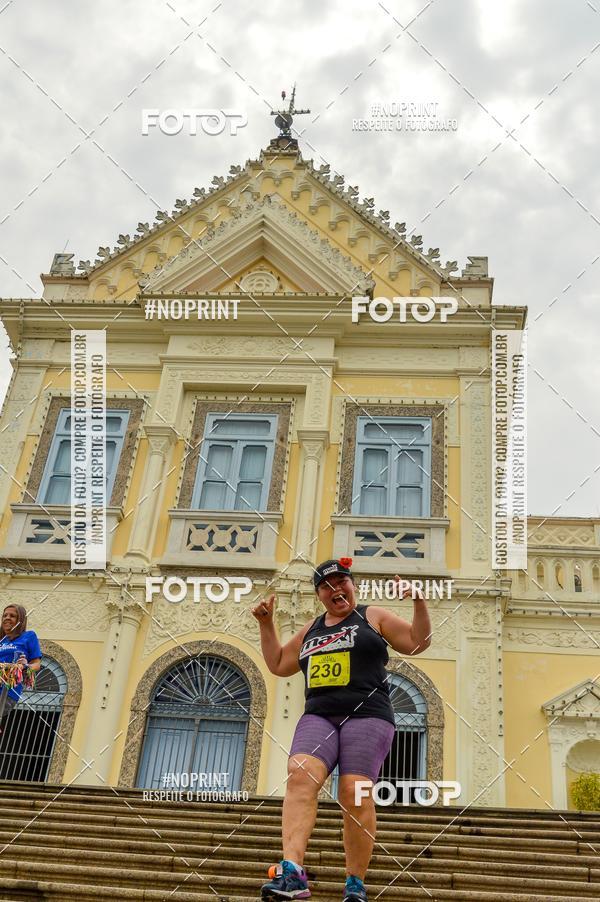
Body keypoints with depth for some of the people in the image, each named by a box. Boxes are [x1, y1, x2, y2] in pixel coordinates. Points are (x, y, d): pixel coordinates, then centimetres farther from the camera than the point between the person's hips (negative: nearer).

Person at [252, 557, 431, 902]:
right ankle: (292, 872, -35)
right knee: (301, 775, -23)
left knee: (355, 794, -16)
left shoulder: (373, 616, 13)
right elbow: (279, 664, 31)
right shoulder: (311, 630, 25)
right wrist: (266, 623, 24)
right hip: (318, 717, 3)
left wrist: (420, 603, -3)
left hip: (366, 716, -3)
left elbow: (418, 642, 11)